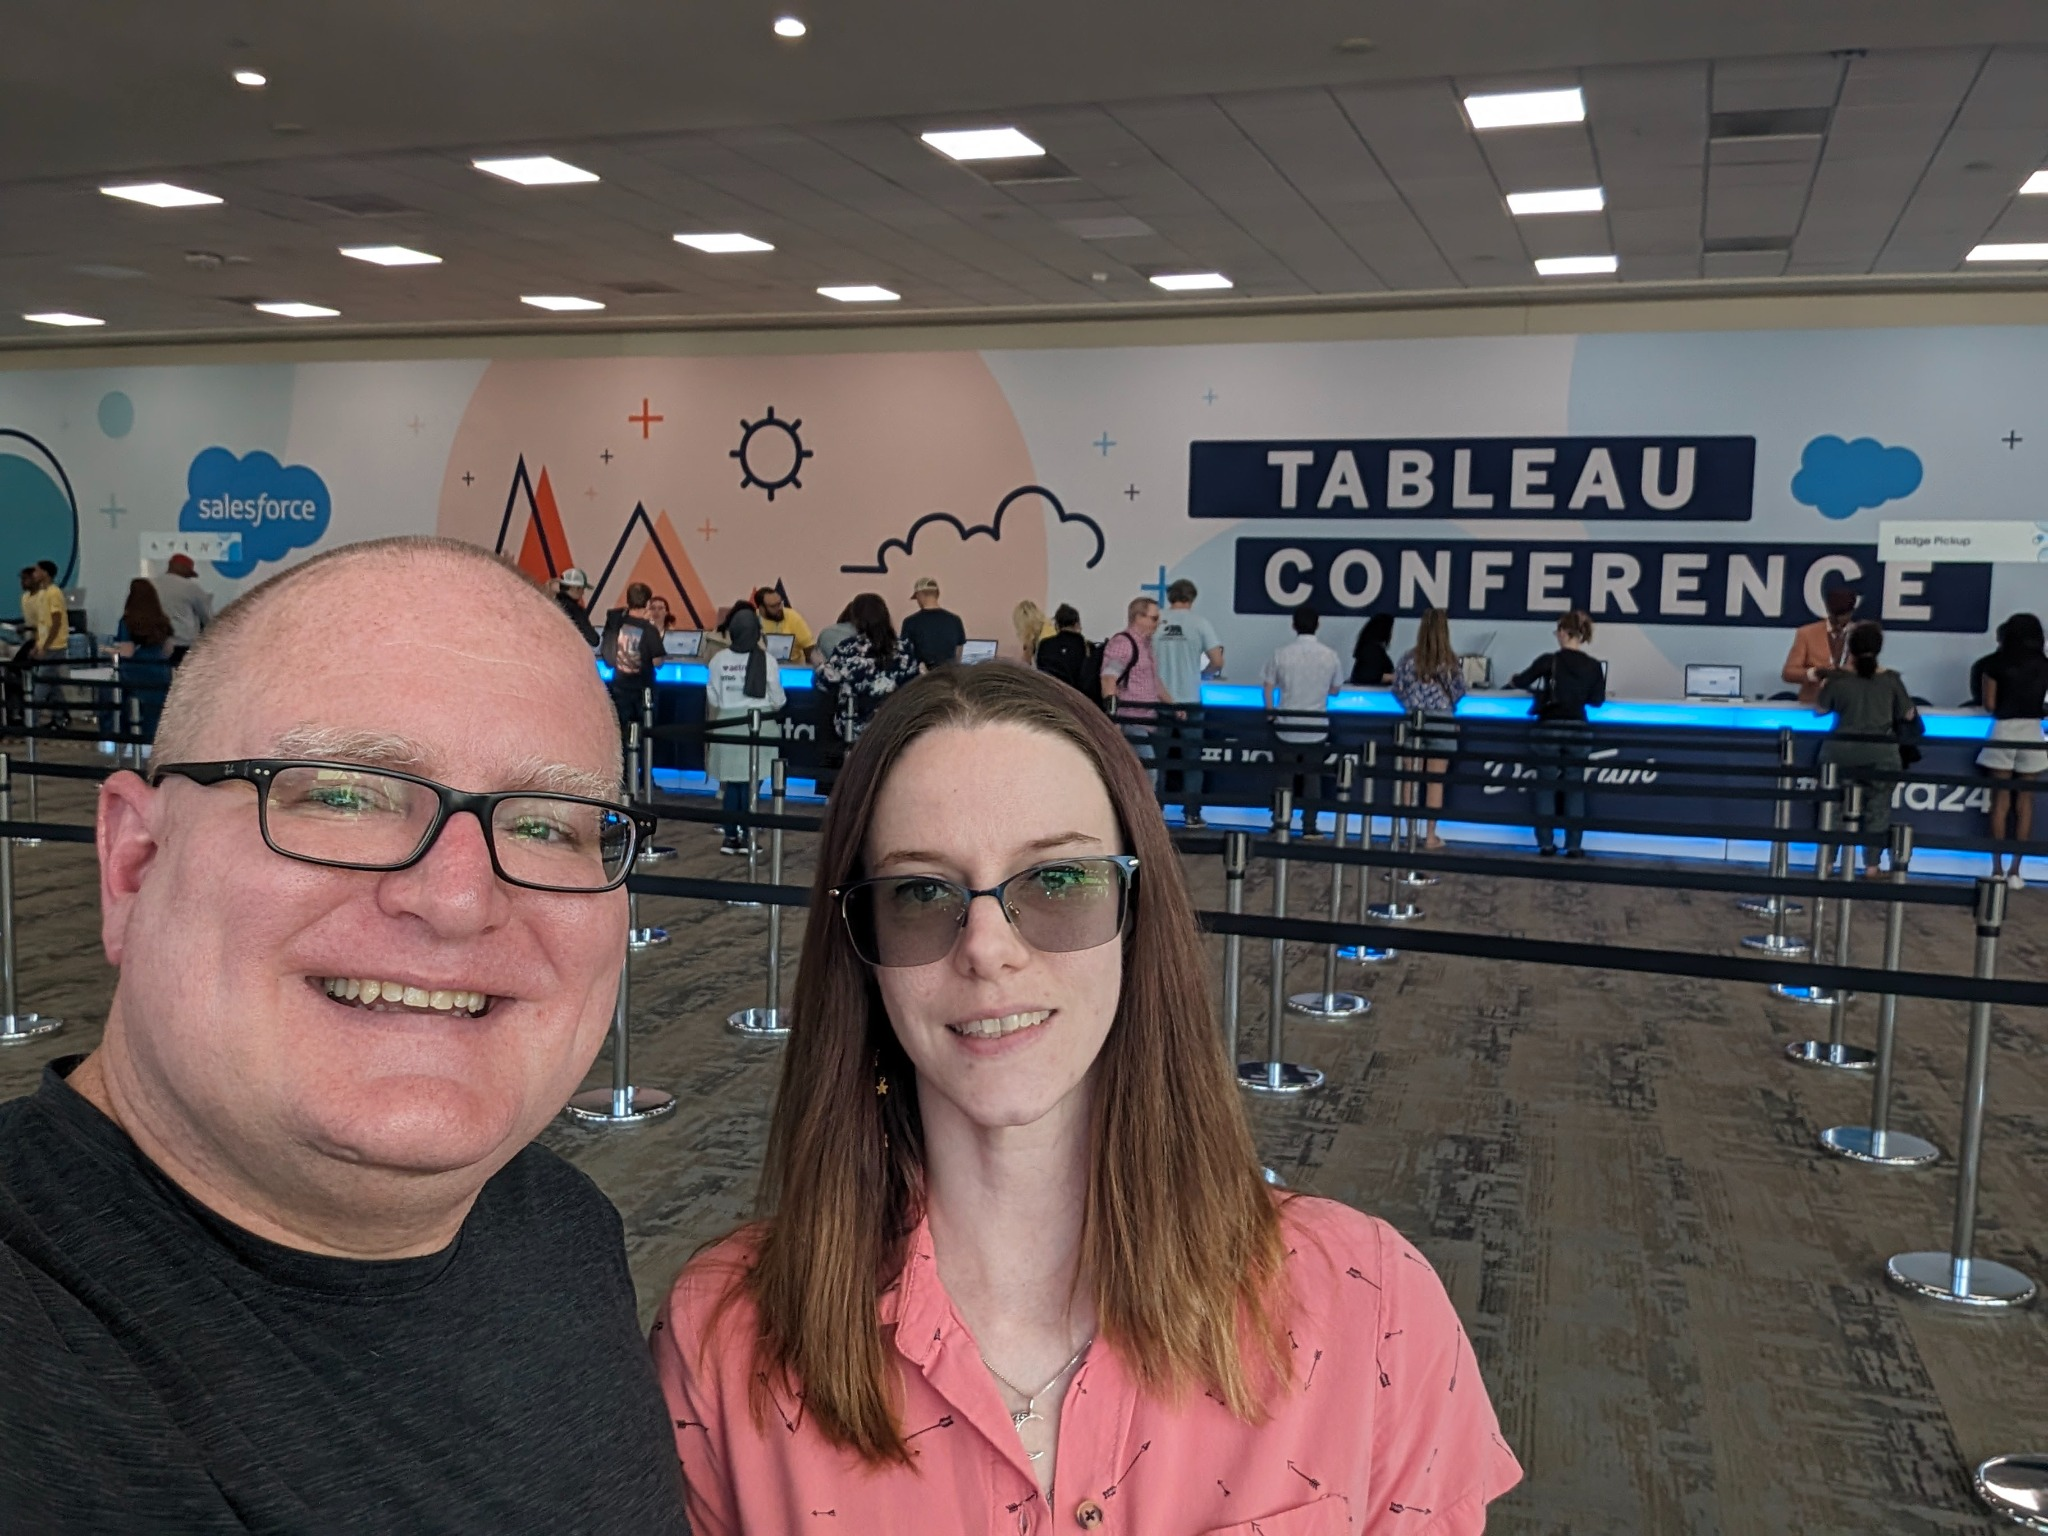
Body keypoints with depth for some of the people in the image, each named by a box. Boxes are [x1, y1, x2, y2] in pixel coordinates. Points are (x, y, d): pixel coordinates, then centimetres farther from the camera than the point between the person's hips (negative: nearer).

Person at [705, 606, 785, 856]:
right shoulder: (766, 660, -8)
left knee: (732, 783, 10)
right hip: (758, 724, -2)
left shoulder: (718, 660, -2)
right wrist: (771, 707, 19)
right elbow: (778, 700, -3)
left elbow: (713, 700, 3)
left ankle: (730, 836, 11)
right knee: (751, 782, 3)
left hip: (728, 725, 3)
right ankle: (745, 836, 3)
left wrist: (714, 727, 19)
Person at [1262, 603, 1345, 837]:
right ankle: (1309, 827, 6)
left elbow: (1268, 689, -1)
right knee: (1313, 777, 8)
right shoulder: (1330, 656, -4)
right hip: (1316, 728, 0)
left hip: (1286, 727, 0)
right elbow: (1335, 689, 8)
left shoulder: (1280, 654, -7)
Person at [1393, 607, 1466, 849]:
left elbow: (1397, 688, 2)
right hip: (1442, 722, -1)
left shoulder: (1409, 657, -2)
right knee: (1435, 781, 3)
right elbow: (1460, 691, 0)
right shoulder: (1450, 660, -6)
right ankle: (1431, 835, 5)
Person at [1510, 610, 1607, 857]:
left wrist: (1513, 680, 25)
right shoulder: (1593, 666, -3)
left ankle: (1546, 844, 9)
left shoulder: (1549, 661, -10)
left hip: (1549, 730, -2)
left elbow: (1521, 681, 3)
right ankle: (1573, 846, 8)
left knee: (1546, 787, 8)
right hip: (1578, 732, 2)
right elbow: (1598, 700, 7)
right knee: (1575, 788, 9)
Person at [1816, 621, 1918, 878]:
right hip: (1881, 752, 0)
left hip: (1842, 750, 0)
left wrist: (1824, 688, 19)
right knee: (1877, 808, 8)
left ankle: (1828, 861, 13)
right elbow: (1908, 714, 4)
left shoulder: (1838, 678, -7)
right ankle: (1872, 864, 7)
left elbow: (1819, 710, 4)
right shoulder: (1890, 679, -5)